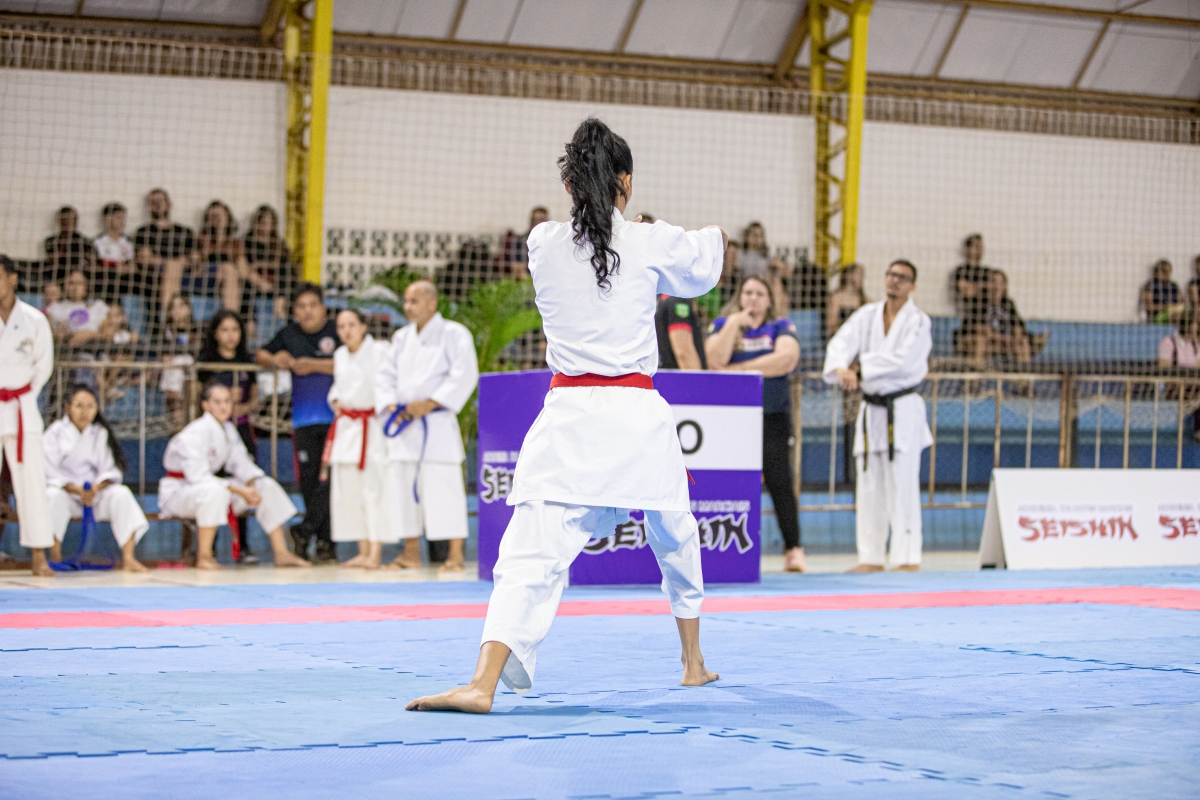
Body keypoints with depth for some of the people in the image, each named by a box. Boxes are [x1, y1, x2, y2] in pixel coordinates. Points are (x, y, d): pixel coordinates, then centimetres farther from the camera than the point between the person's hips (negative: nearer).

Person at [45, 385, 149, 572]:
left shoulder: (101, 434, 6)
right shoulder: (55, 432, -4)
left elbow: (111, 472, 0)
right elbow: (49, 473, -12)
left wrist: (97, 487, -24)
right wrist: (77, 490, -27)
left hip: (95, 493, 3)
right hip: (65, 492, -3)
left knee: (121, 494, -25)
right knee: (54, 495, -36)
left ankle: (128, 558, -29)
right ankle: (55, 559, -29)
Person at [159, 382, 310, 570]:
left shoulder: (228, 430, 5)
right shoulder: (196, 433, -23)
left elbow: (240, 463, 9)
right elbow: (198, 477, -30)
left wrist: (252, 485, -14)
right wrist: (239, 491, -30)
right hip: (177, 490, -9)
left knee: (267, 486, -1)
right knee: (215, 491, -42)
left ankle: (281, 553, 1)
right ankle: (203, 557, -30)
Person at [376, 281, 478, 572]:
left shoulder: (455, 335, -3)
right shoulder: (402, 338, 17)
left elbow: (464, 376, -11)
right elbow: (385, 375, 18)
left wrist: (430, 404, -16)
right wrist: (390, 405, -1)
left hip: (437, 424, -7)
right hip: (404, 424, 7)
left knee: (443, 487, -11)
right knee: (402, 486, 7)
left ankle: (455, 556, -8)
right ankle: (411, 554, 15)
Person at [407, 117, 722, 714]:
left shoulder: (543, 245, 1)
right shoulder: (654, 245, -1)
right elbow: (701, 271, 22)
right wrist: (712, 237, 47)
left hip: (569, 417, 0)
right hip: (639, 414, 1)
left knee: (532, 553, -10)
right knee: (674, 535, 24)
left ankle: (484, 682, -29)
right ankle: (693, 663, 40)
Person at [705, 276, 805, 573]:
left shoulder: (781, 327, 9)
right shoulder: (721, 325, 11)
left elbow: (787, 359, -11)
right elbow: (716, 360, -7)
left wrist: (739, 369, -10)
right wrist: (734, 323, -11)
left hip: (773, 417, -1)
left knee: (779, 482, -7)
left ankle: (793, 549, -5)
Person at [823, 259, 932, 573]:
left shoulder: (918, 321, -7)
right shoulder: (867, 315, 8)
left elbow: (903, 361, -20)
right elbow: (841, 344, -5)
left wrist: (861, 369, -16)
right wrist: (841, 369, -26)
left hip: (902, 410, -6)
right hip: (871, 410, 6)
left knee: (903, 486, -10)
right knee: (870, 488, 9)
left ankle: (908, 559, -8)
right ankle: (871, 558, 16)